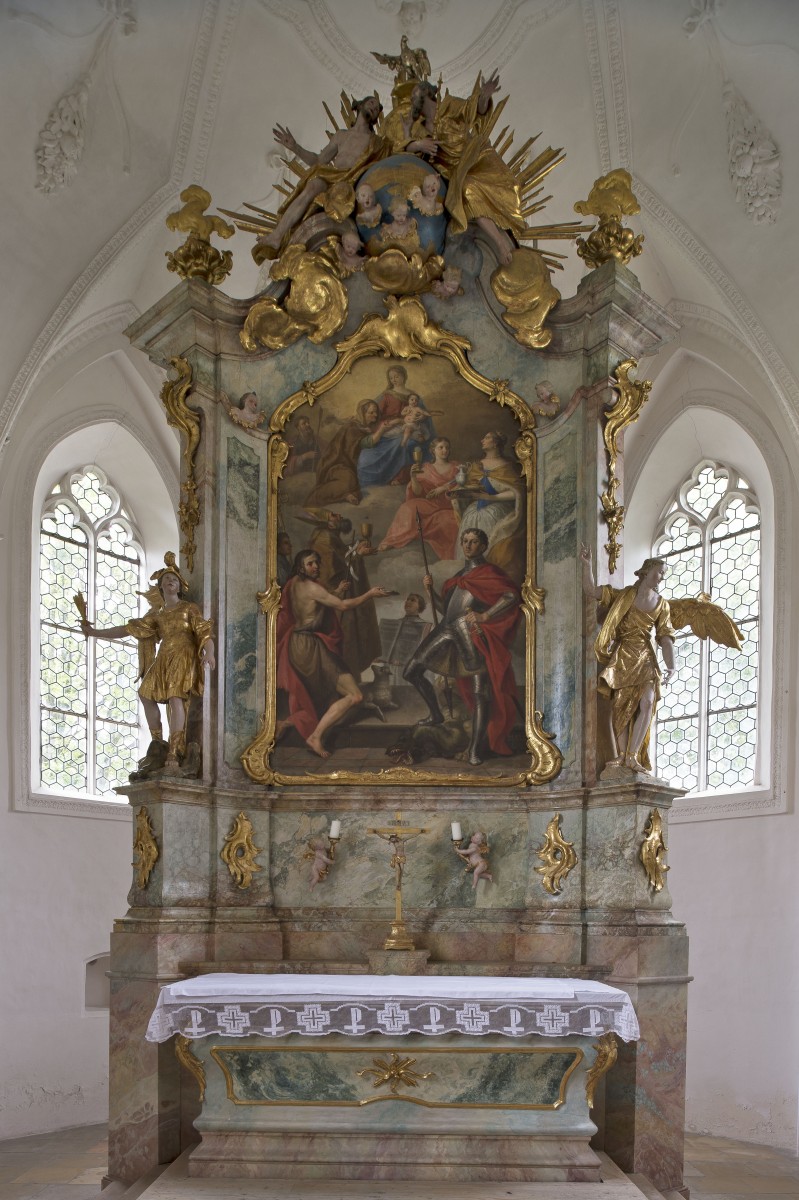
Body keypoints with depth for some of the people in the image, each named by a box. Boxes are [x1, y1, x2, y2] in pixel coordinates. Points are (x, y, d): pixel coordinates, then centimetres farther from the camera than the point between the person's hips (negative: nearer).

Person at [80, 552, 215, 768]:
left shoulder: (189, 609, 6)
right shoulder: (157, 615, 18)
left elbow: (204, 631, -6)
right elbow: (127, 629, 17)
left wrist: (208, 652, -28)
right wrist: (95, 633, 13)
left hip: (183, 657, -6)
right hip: (164, 659, 6)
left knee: (175, 697, -24)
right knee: (146, 694, -1)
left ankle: (174, 753, -32)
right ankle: (158, 743, 12)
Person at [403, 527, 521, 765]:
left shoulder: (488, 572, 3)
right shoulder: (459, 576, 25)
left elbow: (512, 595, -13)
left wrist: (485, 615, -16)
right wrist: (430, 591, 11)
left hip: (471, 631, -7)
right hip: (448, 629, 8)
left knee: (480, 691, -9)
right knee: (412, 671, 9)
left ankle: (475, 748, -8)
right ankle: (436, 714, 24)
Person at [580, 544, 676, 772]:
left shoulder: (662, 604, 9)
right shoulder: (623, 595, 4)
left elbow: (665, 638, 4)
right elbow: (591, 590, 1)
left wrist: (671, 667, -7)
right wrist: (587, 565, -13)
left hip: (644, 657, 1)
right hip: (621, 656, -1)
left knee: (647, 702, -16)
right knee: (620, 704, -8)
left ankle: (633, 756, -13)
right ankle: (621, 754, -3)